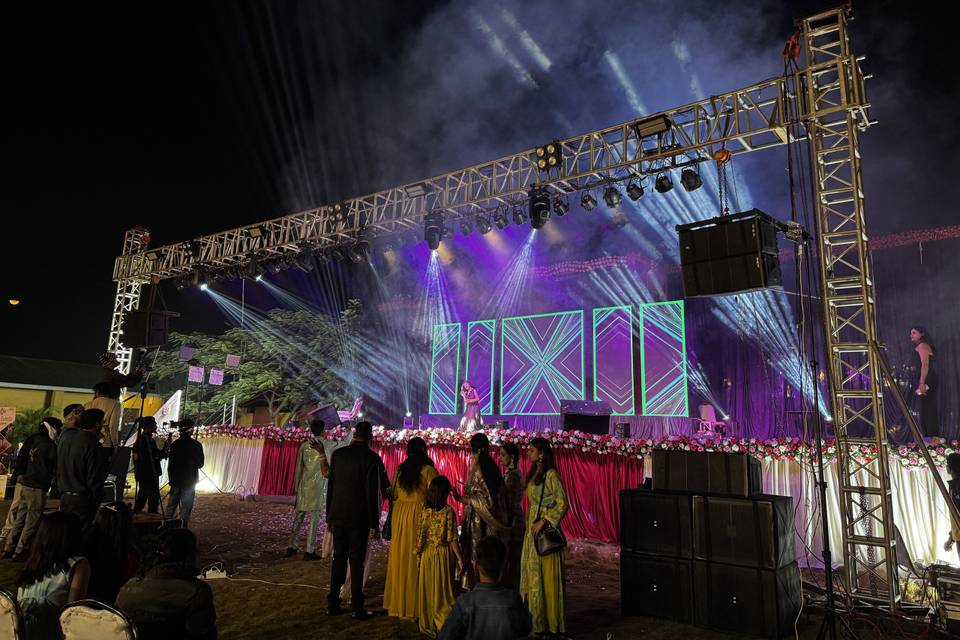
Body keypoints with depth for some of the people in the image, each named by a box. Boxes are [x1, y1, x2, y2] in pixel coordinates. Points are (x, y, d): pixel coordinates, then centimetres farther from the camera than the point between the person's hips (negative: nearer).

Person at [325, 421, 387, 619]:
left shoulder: (338, 454, 2)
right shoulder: (371, 458, -12)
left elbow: (330, 486, 7)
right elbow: (372, 493, -13)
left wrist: (329, 516, 15)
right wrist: (374, 524, -7)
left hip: (337, 516, 4)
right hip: (359, 519, -4)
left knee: (338, 560, 14)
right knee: (357, 562, 3)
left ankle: (333, 604, 21)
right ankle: (357, 608, 9)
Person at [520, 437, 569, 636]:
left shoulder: (551, 474, -14)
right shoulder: (533, 474, 12)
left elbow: (562, 504, -17)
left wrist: (543, 521, -20)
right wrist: (531, 523, 11)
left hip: (545, 529, -8)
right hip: (532, 528, 8)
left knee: (545, 575, 0)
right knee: (531, 573, 13)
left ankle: (548, 622, 12)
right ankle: (534, 619, 24)